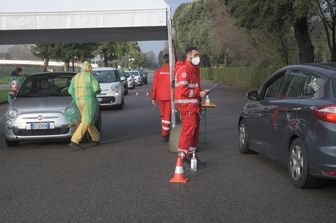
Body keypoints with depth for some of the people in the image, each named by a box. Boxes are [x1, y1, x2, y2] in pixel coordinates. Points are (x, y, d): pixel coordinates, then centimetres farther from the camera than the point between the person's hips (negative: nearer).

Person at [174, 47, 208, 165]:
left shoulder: (195, 69, 19)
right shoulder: (184, 70, -15)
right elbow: (183, 90, -22)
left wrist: (201, 92, 9)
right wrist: (198, 93, -16)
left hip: (194, 104, 10)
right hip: (186, 103, -10)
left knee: (195, 127, 13)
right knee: (189, 127, -11)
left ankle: (191, 153, 21)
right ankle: (182, 154, -7)